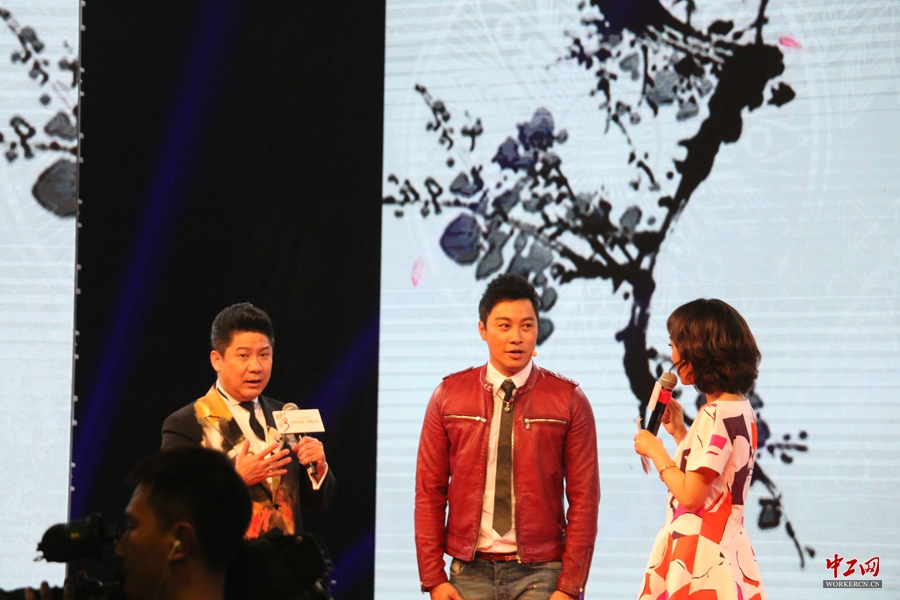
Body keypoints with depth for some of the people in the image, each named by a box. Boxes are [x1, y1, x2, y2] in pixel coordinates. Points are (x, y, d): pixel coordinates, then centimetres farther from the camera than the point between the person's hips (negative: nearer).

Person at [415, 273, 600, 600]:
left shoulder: (568, 401, 2)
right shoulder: (449, 396, 7)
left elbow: (583, 497, 1)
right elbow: (429, 491, 7)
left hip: (539, 573, -1)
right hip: (471, 570, 1)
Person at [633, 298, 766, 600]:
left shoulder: (715, 415, -17)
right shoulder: (741, 409, 11)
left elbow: (691, 495, -19)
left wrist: (655, 451, -5)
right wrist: (679, 432, 16)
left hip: (699, 555, -9)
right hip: (727, 547, 9)